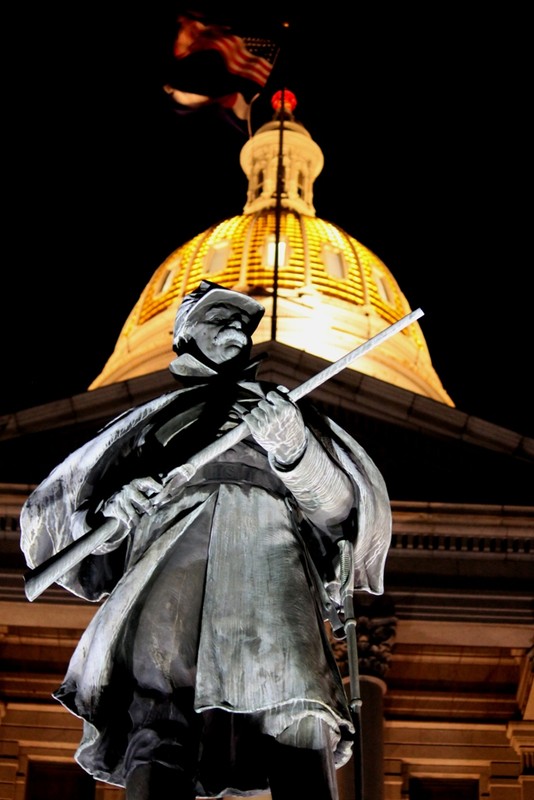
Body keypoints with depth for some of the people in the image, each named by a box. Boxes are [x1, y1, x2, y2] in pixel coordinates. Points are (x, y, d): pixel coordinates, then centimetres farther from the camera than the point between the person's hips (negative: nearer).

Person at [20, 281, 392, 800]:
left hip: (269, 559, 0)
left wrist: (294, 449, 1)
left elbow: (342, 510, 20)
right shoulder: (157, 417, 34)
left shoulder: (284, 411, 35)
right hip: (171, 557, 0)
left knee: (294, 718, -27)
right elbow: (47, 518, 28)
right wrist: (108, 516, 3)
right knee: (158, 721, -26)